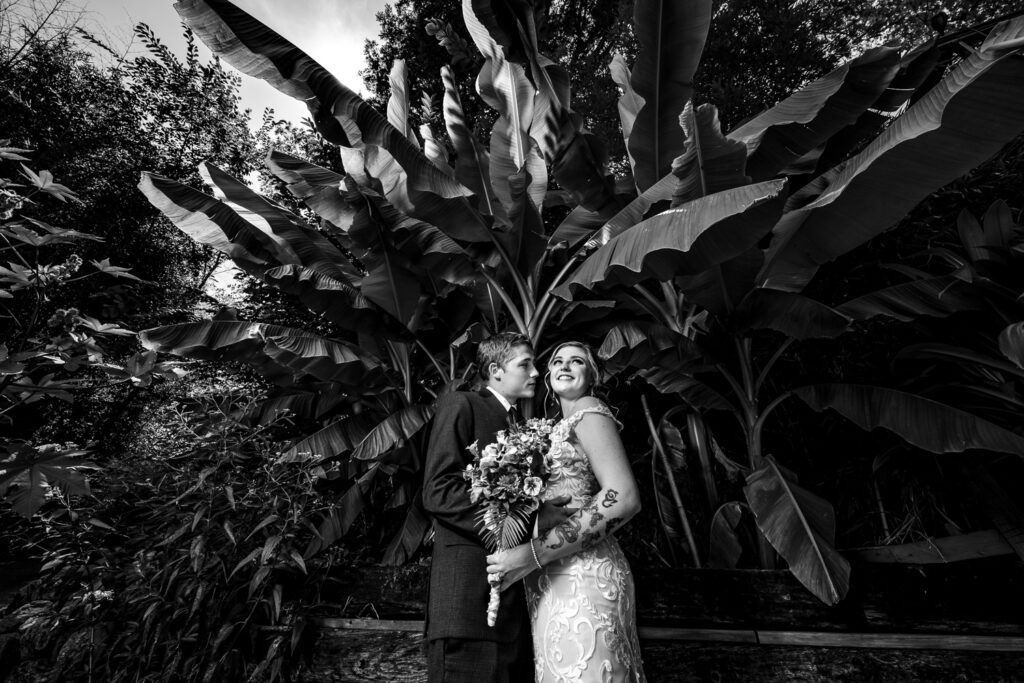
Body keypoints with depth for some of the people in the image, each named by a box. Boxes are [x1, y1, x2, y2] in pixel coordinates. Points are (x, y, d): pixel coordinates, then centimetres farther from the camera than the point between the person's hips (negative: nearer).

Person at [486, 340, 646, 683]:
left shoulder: (588, 411, -8)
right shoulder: (562, 426, 18)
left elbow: (625, 498, -20)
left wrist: (535, 553, -22)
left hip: (581, 576, -8)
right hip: (552, 580, 8)